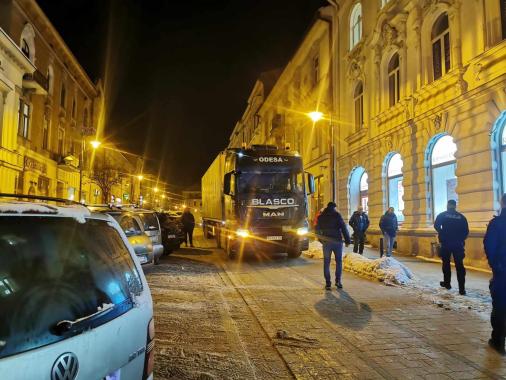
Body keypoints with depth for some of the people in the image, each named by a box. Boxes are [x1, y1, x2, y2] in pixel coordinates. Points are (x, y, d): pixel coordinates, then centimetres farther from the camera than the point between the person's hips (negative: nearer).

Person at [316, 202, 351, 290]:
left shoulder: (321, 217, 8)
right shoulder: (337, 215, -4)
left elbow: (318, 230, 15)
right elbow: (343, 228, -7)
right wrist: (347, 240, -3)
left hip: (326, 242, 2)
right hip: (337, 241, -2)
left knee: (326, 262, 7)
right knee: (339, 261, 11)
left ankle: (328, 283, 5)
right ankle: (338, 281, 9)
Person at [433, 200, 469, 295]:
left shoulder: (442, 215, 0)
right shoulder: (461, 217, 4)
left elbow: (436, 226, -9)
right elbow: (466, 231, 1)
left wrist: (442, 234, 7)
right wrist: (461, 239, 15)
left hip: (446, 243, -1)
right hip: (458, 244, 1)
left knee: (446, 263, 15)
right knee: (459, 265, 1)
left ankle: (447, 283, 23)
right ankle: (462, 288, -3)